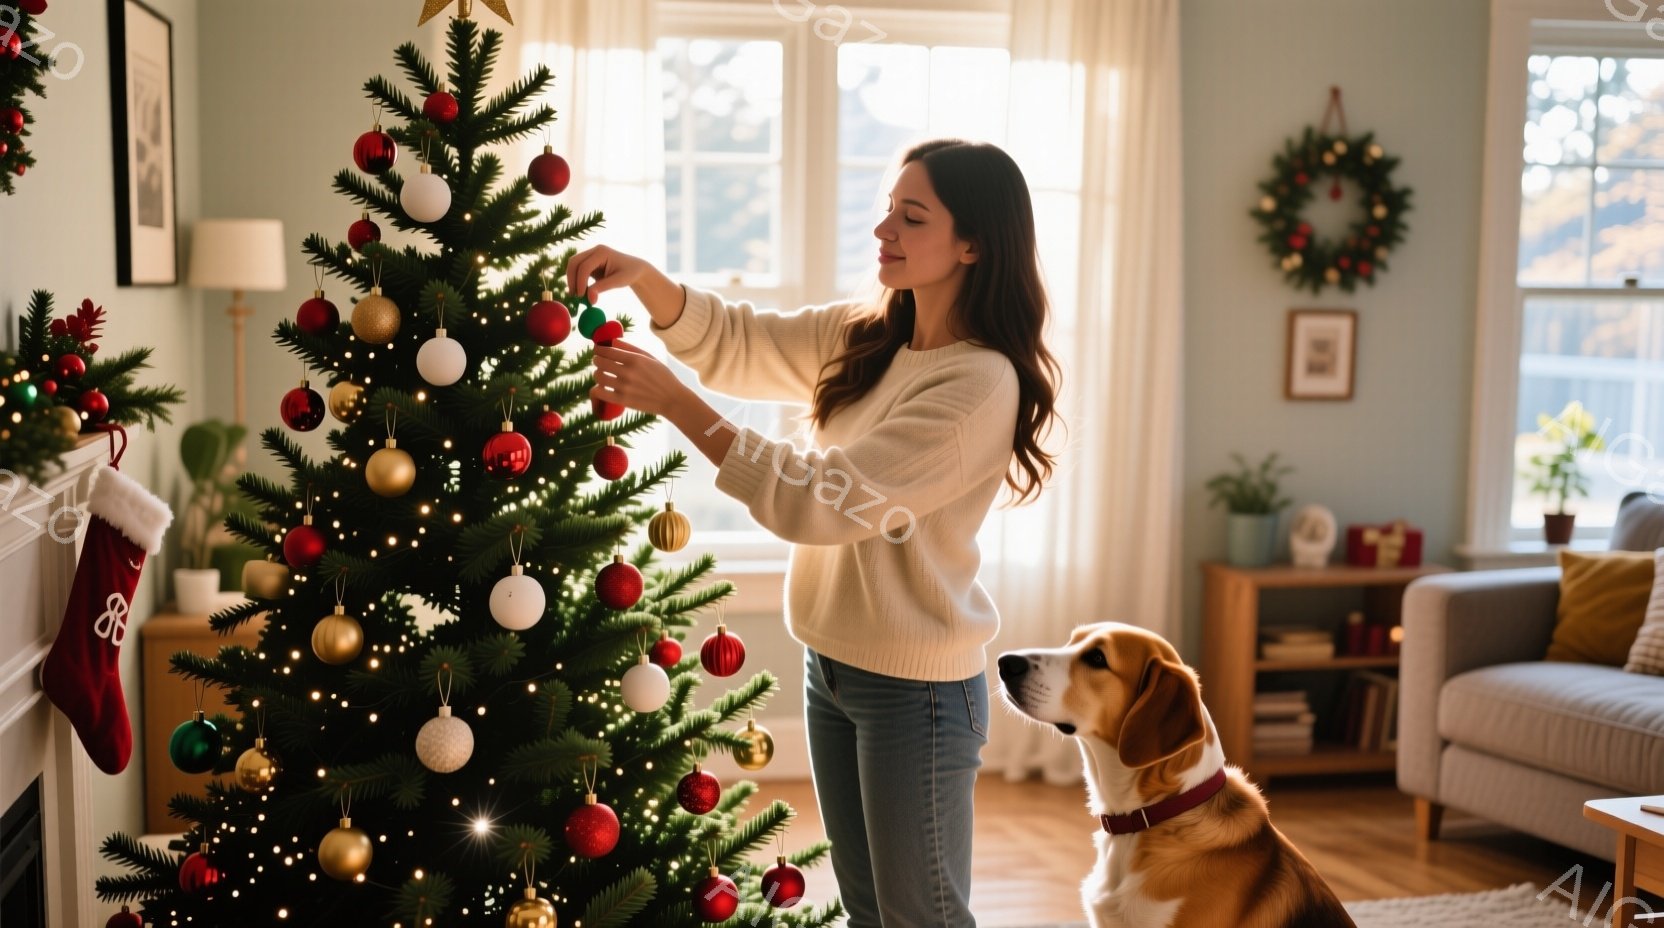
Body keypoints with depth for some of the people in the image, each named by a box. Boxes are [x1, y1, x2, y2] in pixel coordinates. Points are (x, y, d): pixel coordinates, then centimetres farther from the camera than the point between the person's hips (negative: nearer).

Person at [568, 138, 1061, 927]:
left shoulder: (983, 383, -22)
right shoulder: (862, 338, 3)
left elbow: (824, 500, -26)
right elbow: (735, 343, 7)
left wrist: (676, 404, -26)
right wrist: (641, 275, -12)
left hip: (915, 684, -8)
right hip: (831, 658, 8)